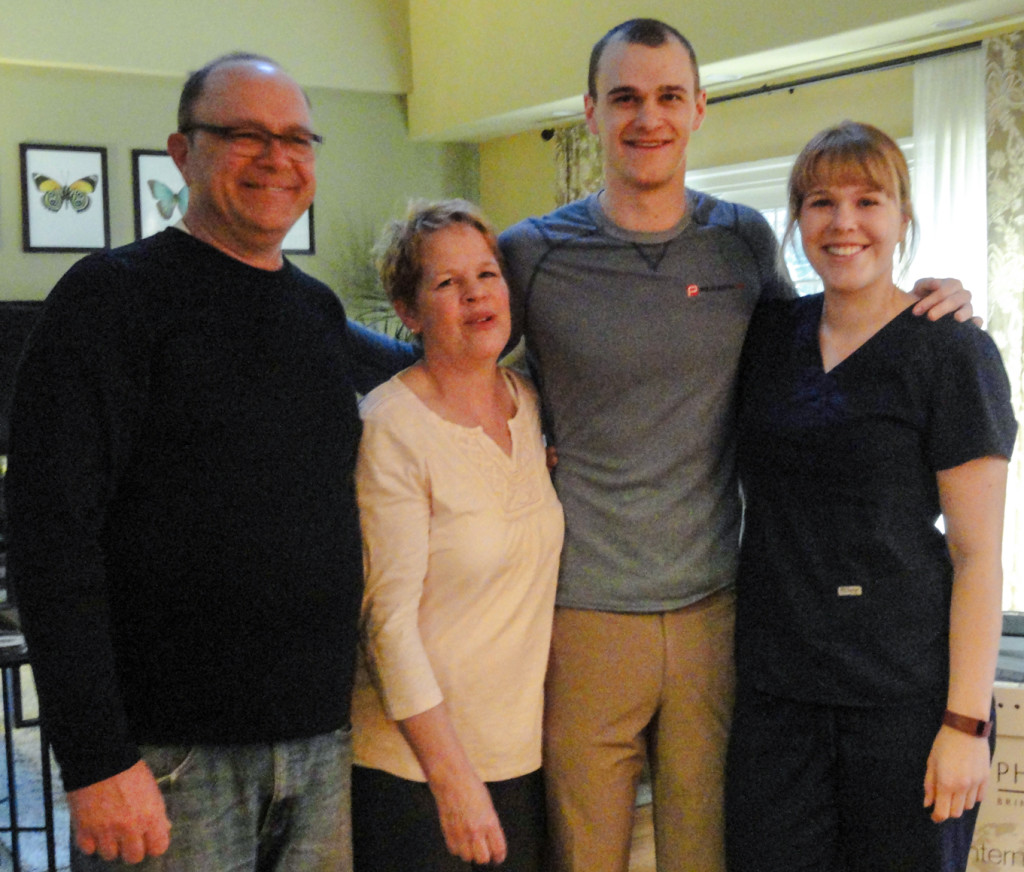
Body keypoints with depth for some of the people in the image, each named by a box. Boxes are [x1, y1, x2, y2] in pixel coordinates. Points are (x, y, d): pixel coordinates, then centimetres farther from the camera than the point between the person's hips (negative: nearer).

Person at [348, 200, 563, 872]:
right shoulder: (390, 427, -15)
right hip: (414, 759, -6)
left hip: (522, 750, 6)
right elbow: (389, 620, -17)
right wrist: (453, 777, -19)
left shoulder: (531, 402, 4)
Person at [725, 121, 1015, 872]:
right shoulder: (769, 336, 8)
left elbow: (977, 555, -8)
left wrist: (967, 721, -13)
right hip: (775, 690, 4)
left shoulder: (952, 351, -6)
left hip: (907, 697, -4)